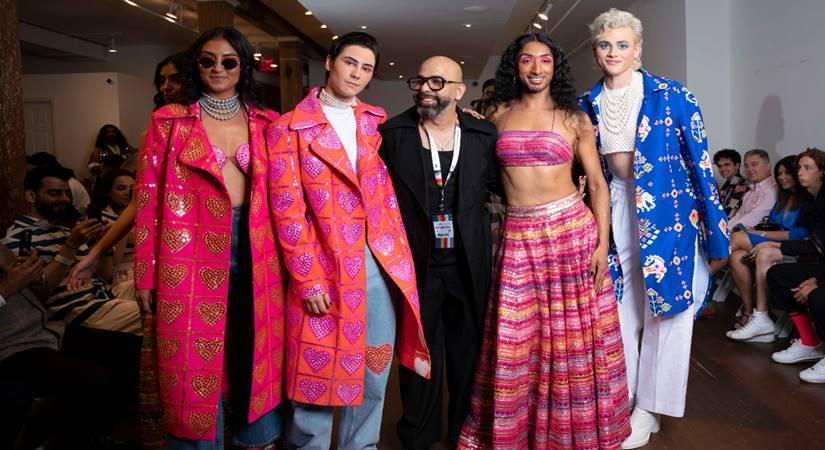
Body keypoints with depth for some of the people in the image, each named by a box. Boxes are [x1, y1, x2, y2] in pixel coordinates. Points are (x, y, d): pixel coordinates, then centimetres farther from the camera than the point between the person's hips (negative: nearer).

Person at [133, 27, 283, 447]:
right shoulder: (168, 121, 1)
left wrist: (284, 257, 6)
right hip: (193, 259, -2)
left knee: (256, 358, 12)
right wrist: (145, 274, -3)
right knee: (197, 364, 4)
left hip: (256, 259, 3)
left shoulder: (265, 124, 9)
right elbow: (148, 200, 0)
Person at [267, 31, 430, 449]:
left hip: (380, 262, 5)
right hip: (324, 265, -4)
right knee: (318, 371, 5)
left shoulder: (375, 121, 13)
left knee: (375, 368, 12)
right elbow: (287, 209, -7)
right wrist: (306, 279, -12)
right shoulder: (290, 127, -2)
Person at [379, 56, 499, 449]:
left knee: (468, 350, 15)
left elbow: (502, 185, 4)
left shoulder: (483, 134, 0)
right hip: (415, 263, -1)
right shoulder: (391, 134, -4)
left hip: (468, 265, 2)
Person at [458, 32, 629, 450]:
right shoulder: (499, 115, 8)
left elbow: (597, 183, 3)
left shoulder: (573, 119, 4)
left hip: (570, 228, -1)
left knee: (573, 334, 5)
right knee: (515, 340, 3)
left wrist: (602, 244, -4)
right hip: (518, 236, 1)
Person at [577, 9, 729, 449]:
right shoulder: (586, 105, 3)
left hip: (669, 210, -3)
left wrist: (714, 227, -8)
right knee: (618, 306, 10)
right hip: (614, 209, 4)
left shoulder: (672, 96, -9)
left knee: (666, 305, 4)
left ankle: (650, 409, 19)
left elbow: (699, 160, -7)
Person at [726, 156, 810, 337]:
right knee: (737, 257, -23)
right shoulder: (783, 198, 24)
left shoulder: (807, 200, -3)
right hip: (774, 246, 7)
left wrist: (762, 234, -12)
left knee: (736, 238, -30)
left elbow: (801, 234, -13)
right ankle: (748, 314, -27)